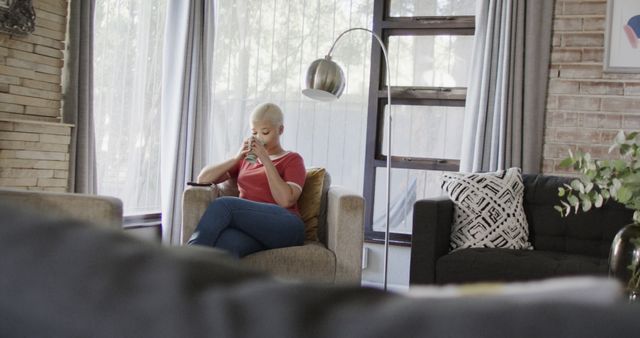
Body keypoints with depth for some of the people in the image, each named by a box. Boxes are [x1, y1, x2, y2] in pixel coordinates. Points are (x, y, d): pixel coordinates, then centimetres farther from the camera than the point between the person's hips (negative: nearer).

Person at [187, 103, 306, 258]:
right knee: (225, 242, -36)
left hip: (284, 227, -3)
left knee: (223, 204, -29)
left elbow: (286, 200, -3)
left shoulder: (292, 159, 18)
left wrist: (266, 160, -3)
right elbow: (203, 178, 19)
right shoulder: (246, 159, 31)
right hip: (249, 227, 3)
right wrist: (237, 157, 7)